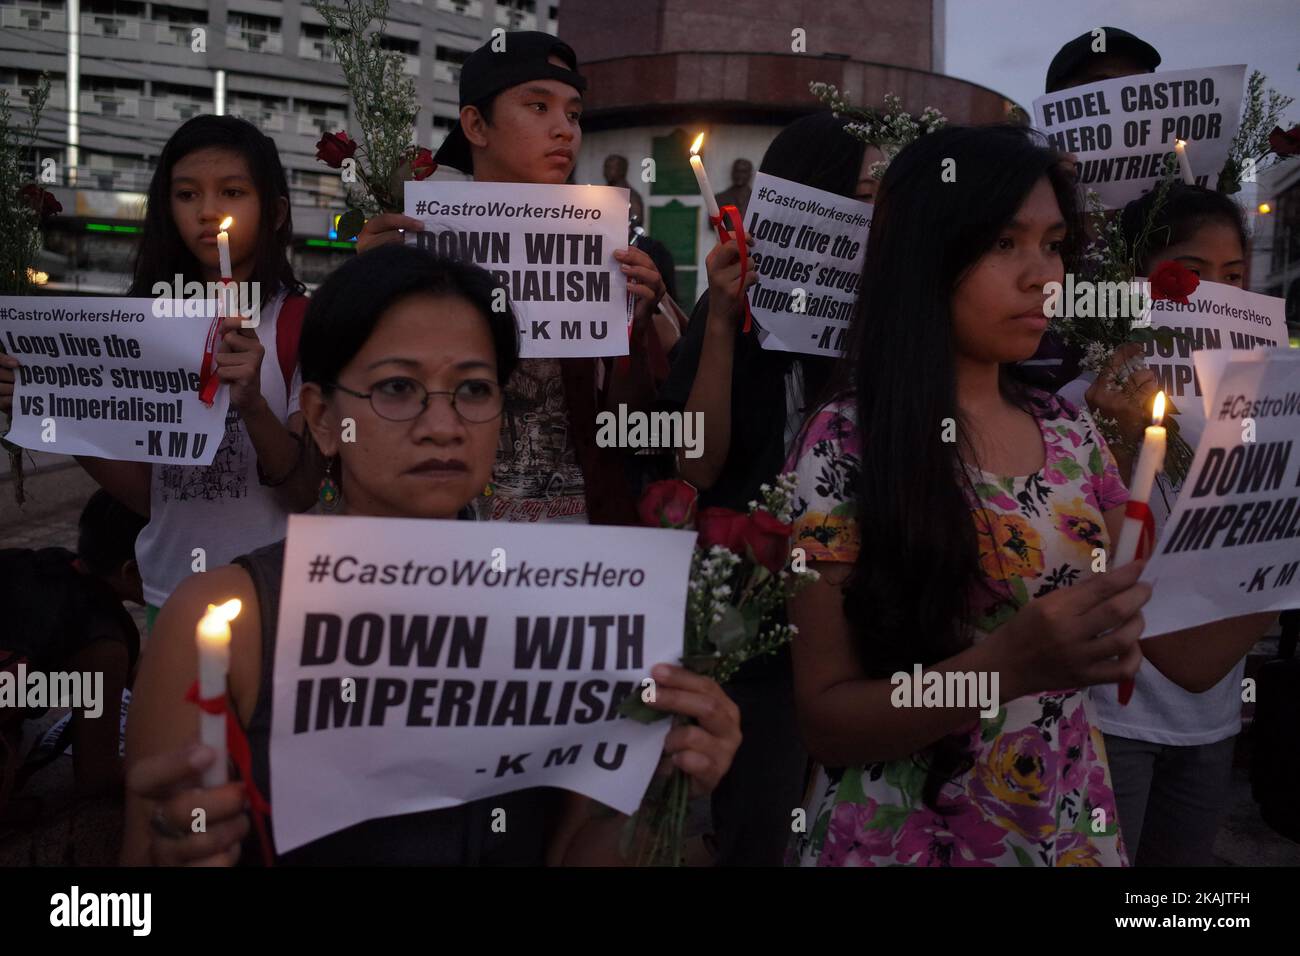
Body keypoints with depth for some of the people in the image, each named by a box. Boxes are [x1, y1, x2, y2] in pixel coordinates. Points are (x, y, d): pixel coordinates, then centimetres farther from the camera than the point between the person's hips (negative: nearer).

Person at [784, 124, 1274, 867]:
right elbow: (825, 720, -16)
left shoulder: (1071, 433, -1)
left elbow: (1189, 656, 0)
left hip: (1073, 831, 5)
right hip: (905, 839, -4)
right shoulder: (849, 443, -16)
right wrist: (1011, 665, -28)